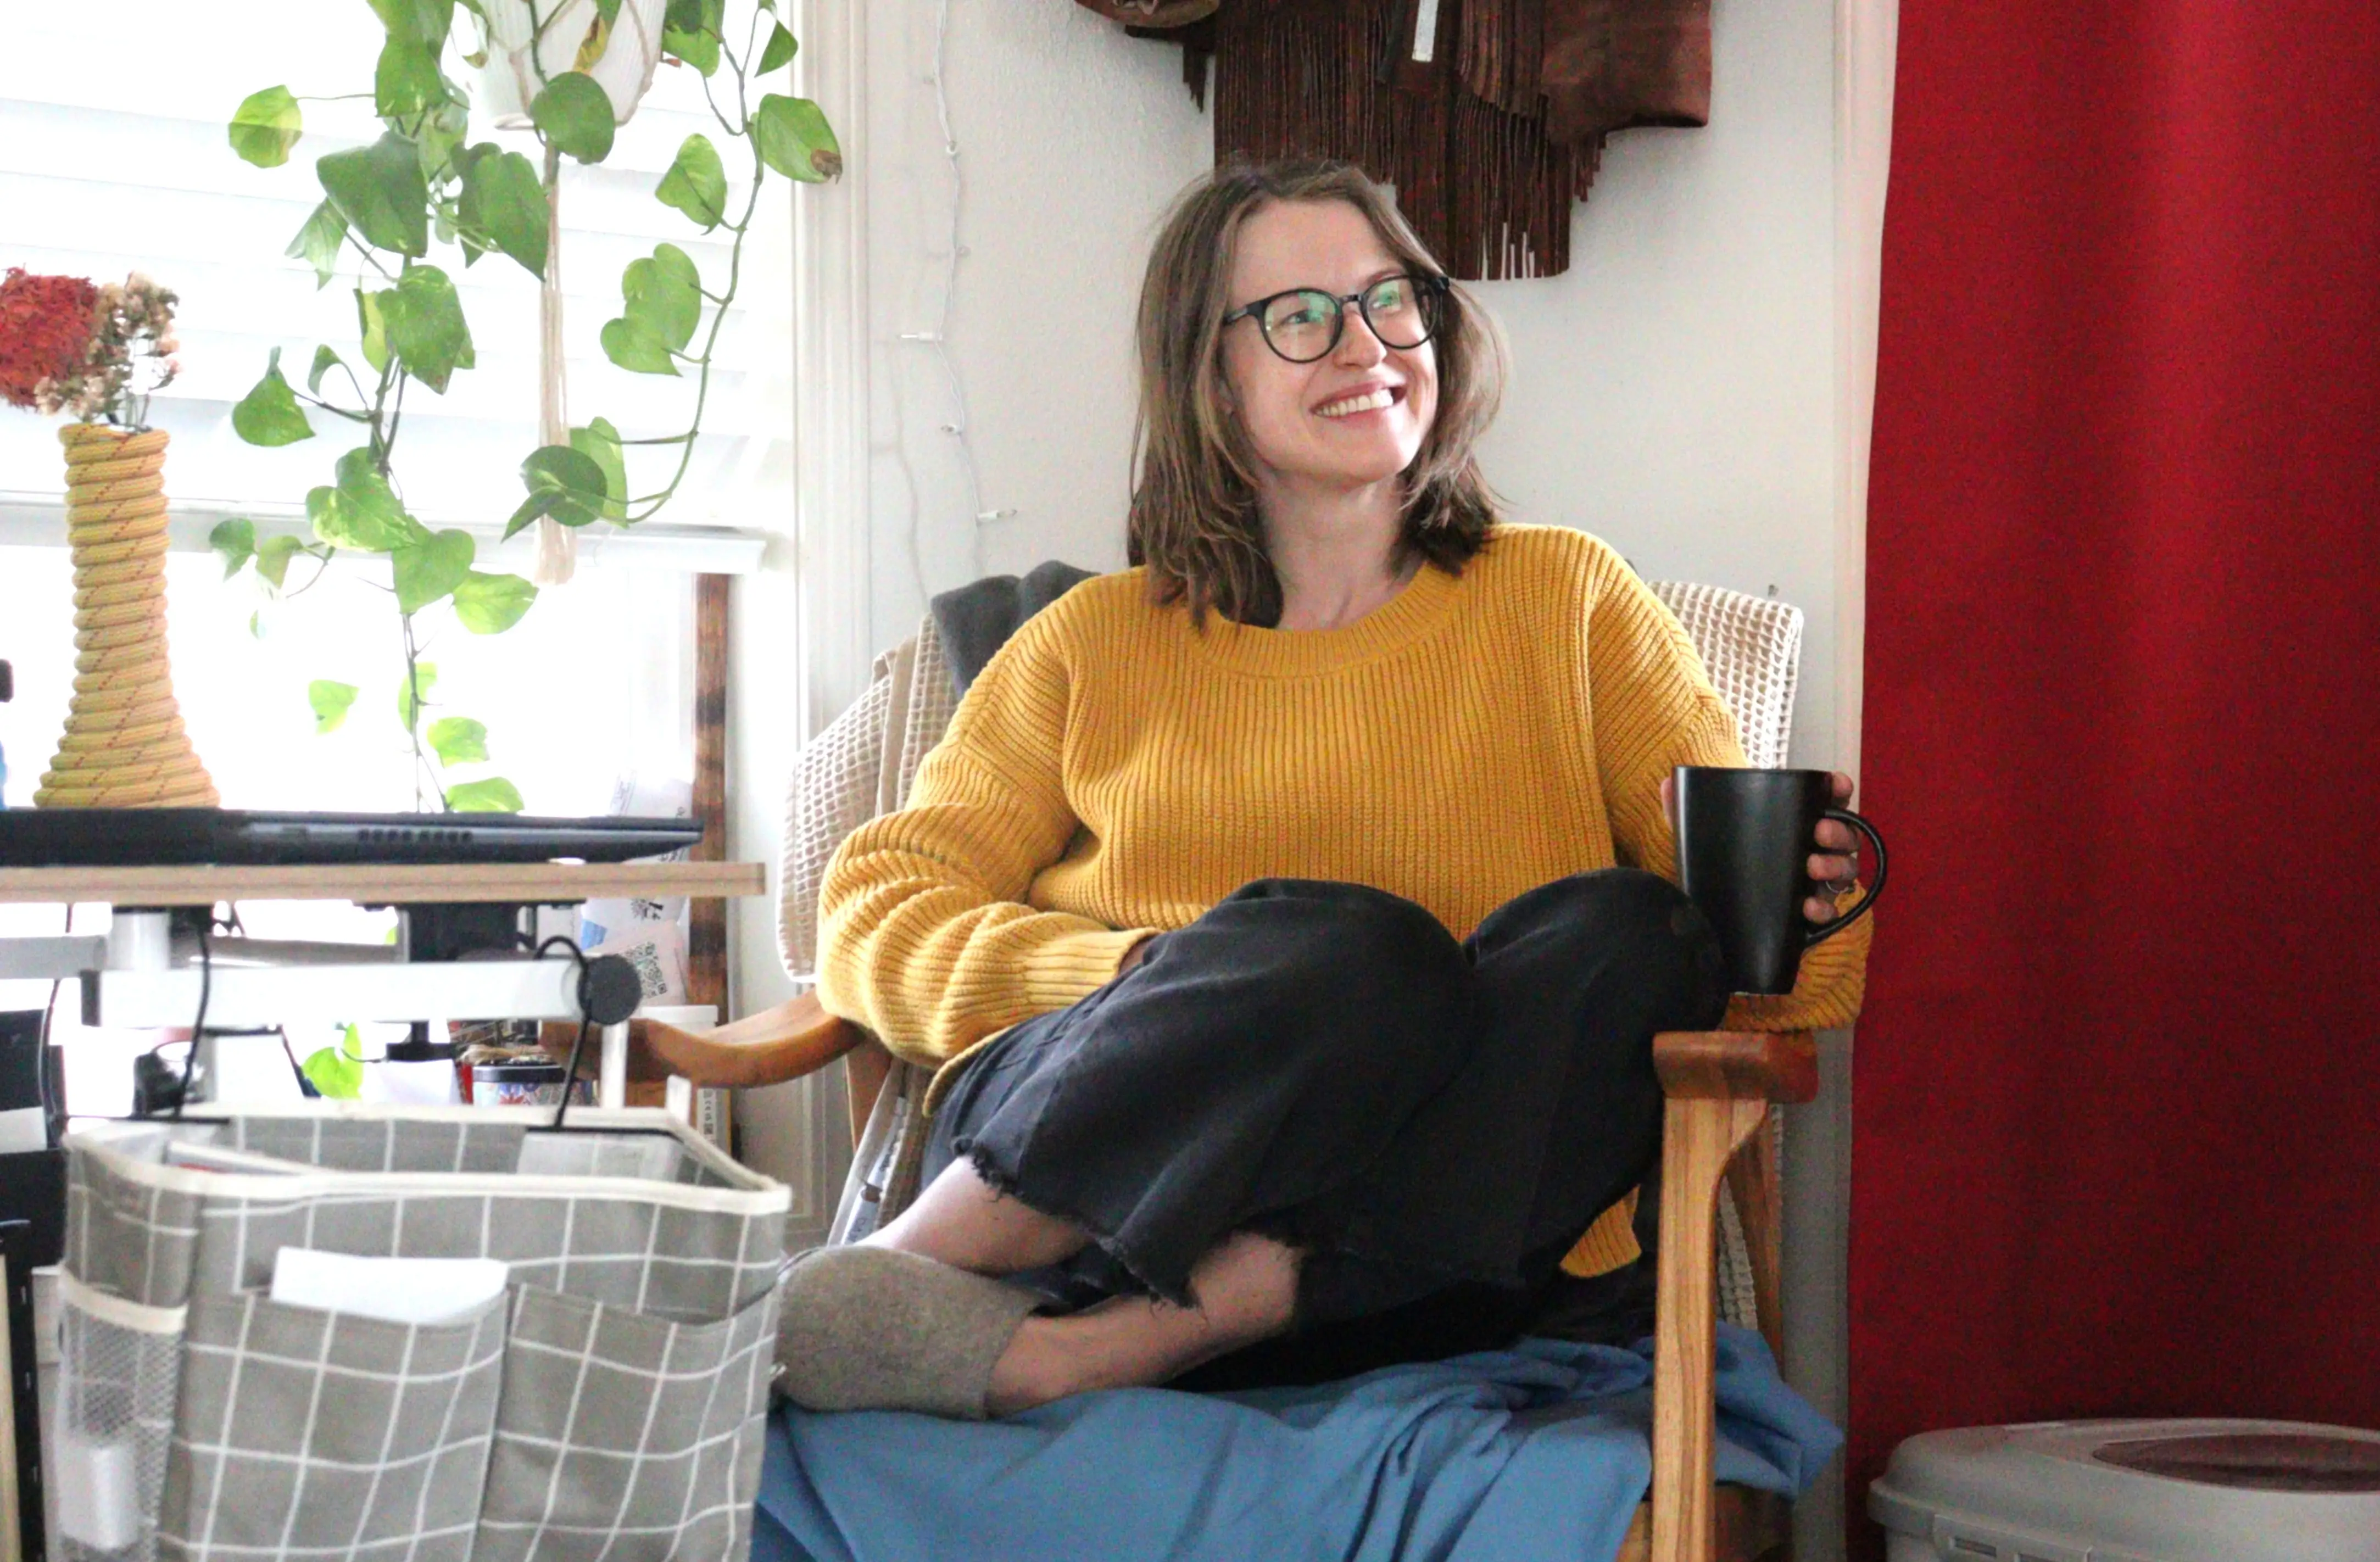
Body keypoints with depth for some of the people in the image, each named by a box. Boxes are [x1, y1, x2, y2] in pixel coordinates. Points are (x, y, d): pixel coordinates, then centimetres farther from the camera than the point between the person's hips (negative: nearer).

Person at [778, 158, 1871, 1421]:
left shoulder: (1563, 597, 19)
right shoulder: (1098, 643, 18)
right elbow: (871, 917, 9)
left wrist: (1804, 895, -11)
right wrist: (1148, 983, -10)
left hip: (1417, 1261, 2)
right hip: (1066, 1164, -2)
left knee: (1625, 929, -28)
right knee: (1355, 949, -31)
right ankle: (916, 1272, -27)